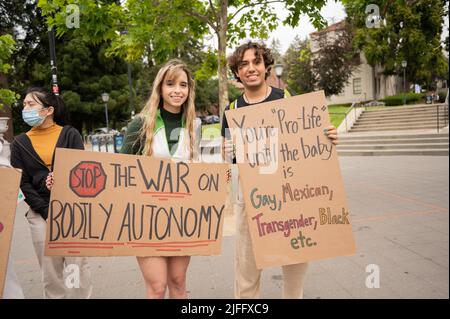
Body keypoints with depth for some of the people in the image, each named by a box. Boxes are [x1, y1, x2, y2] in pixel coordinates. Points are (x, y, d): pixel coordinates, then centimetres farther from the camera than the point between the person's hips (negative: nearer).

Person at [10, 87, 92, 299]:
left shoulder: (70, 134, 5)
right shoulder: (20, 143, 10)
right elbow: (22, 184, 3)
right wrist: (48, 213, -8)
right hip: (40, 213, 2)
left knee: (77, 265, -3)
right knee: (50, 270, 4)